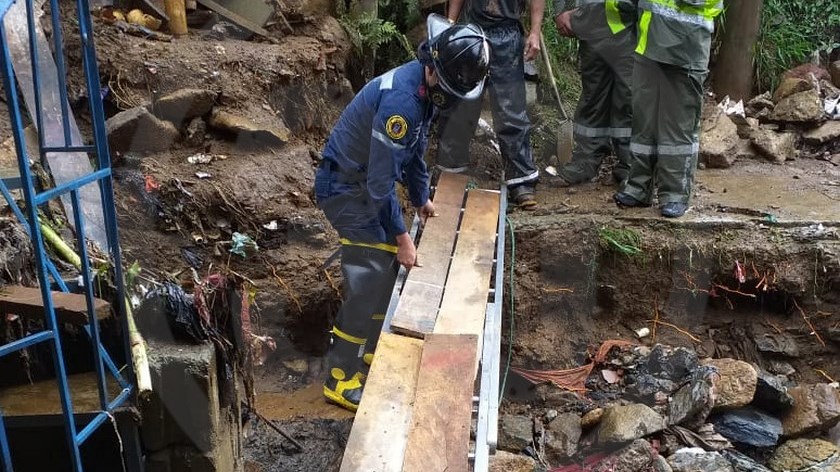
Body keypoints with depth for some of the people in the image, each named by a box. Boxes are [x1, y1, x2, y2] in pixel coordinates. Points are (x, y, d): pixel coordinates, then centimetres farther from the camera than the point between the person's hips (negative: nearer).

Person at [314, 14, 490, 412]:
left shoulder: (424, 88, 1)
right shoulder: (401, 98, -30)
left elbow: (415, 150, 17)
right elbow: (382, 179, -28)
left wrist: (422, 198, 26)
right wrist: (401, 236, -21)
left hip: (367, 182, 10)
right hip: (346, 186, -9)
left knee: (387, 269, 14)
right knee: (369, 281, -9)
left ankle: (369, 350, 29)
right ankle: (341, 379, 1)